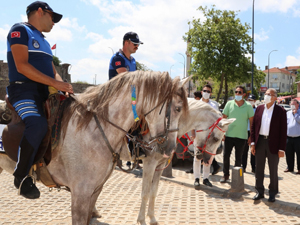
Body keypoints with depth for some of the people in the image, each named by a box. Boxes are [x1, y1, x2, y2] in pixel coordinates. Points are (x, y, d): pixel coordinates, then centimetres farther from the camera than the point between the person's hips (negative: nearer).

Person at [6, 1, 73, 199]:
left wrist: (62, 85, -1)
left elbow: (53, 71, 22)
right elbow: (21, 66, -14)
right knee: (38, 124, -33)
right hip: (24, 90, -9)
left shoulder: (43, 41, 26)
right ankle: (21, 176, -16)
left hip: (45, 93, 9)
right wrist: (55, 83, -19)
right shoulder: (20, 30, 0)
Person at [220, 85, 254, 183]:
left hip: (241, 136, -1)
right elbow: (224, 118, 6)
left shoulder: (248, 106, -1)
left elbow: (251, 122, 3)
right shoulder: (229, 104, 1)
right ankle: (226, 175, 20)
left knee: (238, 158, 9)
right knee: (226, 156, 4)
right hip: (229, 135, 1)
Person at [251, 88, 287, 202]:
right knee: (259, 169, 10)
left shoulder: (280, 111, -5)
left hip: (273, 144, -3)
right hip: (260, 142, 3)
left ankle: (272, 193, 22)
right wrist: (253, 143, 1)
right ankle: (259, 192, 22)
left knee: (273, 170, 9)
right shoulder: (259, 108, 5)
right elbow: (253, 126, 7)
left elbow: (283, 131, -6)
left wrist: (281, 149, -10)